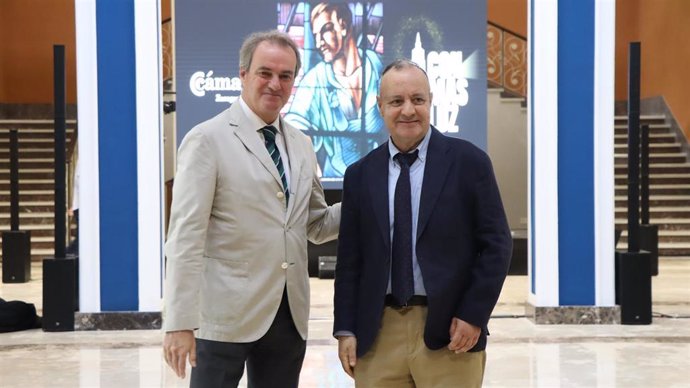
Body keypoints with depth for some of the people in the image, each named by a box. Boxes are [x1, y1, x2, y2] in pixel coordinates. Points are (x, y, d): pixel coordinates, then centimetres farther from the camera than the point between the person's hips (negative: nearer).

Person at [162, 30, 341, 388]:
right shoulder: (207, 140, -7)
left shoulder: (301, 145, 12)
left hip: (289, 314, 6)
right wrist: (180, 322, -17)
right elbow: (185, 237, -12)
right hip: (226, 315, -6)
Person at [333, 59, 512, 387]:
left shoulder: (468, 161, 0)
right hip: (378, 334, 3)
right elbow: (349, 257, 9)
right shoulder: (360, 174, 9)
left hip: (447, 331, -2)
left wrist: (474, 315, -9)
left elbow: (496, 244, -1)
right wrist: (345, 329, 3)